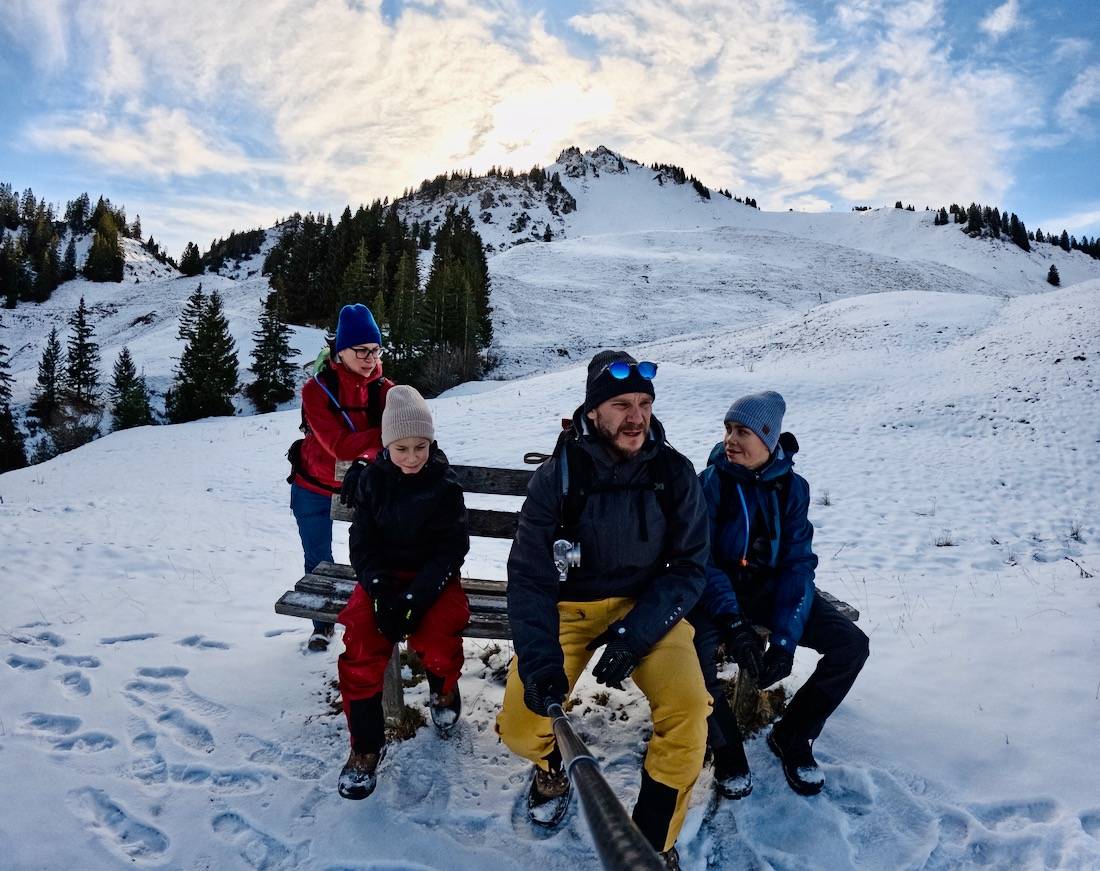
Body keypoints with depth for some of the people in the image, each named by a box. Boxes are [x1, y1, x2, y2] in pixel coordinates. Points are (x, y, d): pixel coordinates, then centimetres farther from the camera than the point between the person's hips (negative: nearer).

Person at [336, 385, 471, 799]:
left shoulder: (444, 485, -9)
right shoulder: (373, 480, -2)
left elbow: (450, 550, -11)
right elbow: (363, 543, -1)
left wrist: (414, 598, -23)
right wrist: (381, 591, -18)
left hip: (432, 578, -2)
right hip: (383, 576, 2)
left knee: (438, 645, -26)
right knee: (360, 648, -22)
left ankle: (444, 688, 13)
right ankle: (366, 744, -2)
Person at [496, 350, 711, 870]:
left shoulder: (674, 472, -9)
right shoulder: (557, 476, -13)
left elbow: (688, 568, -8)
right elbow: (529, 577, -14)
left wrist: (633, 635, -21)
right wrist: (541, 660, -27)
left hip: (647, 605, 1)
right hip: (569, 607, 0)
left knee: (688, 711, -24)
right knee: (520, 727, -15)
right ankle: (551, 768, 25)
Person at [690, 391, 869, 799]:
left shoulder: (792, 487, -5)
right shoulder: (711, 482, -12)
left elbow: (798, 564, -8)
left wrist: (784, 638, -20)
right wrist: (733, 623, -30)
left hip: (772, 589, 3)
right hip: (718, 595, -3)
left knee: (852, 644, -14)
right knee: (694, 648, -32)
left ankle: (792, 736, 7)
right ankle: (726, 747, -4)